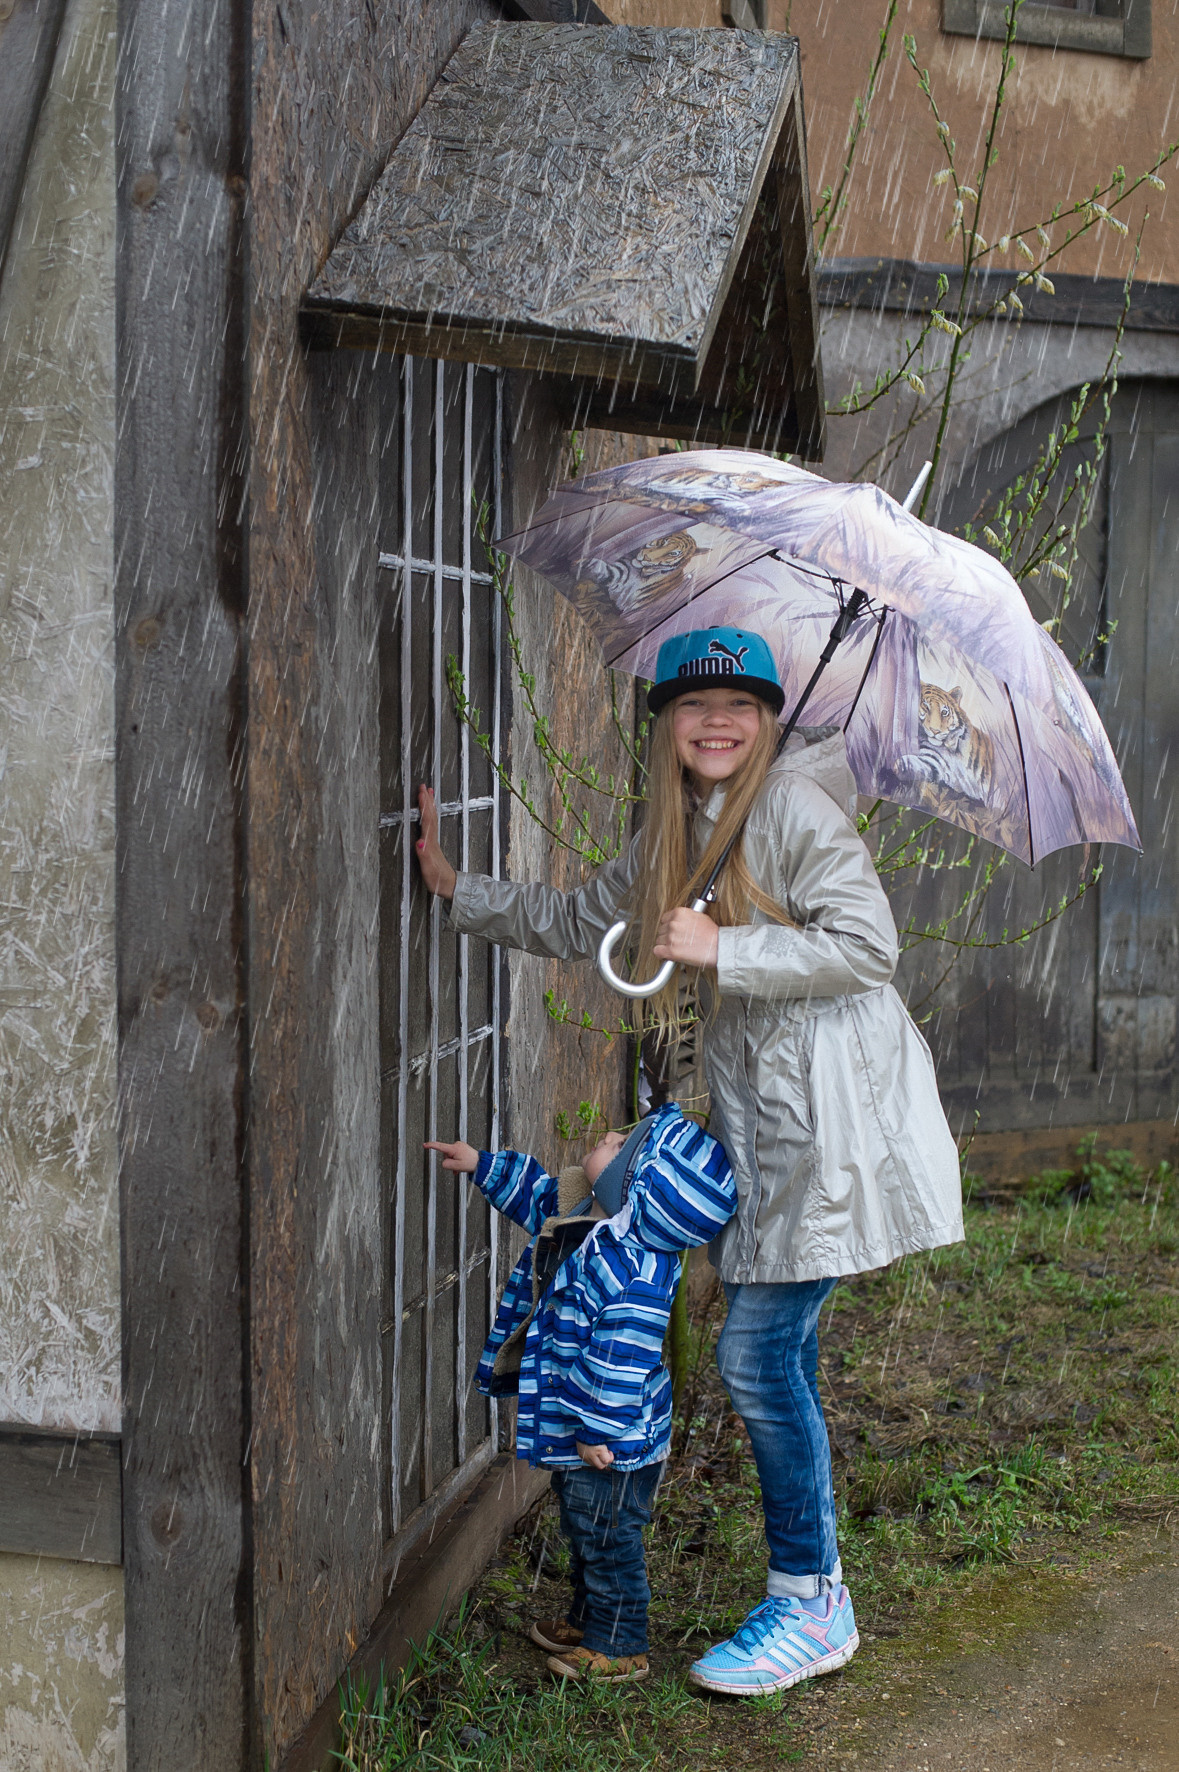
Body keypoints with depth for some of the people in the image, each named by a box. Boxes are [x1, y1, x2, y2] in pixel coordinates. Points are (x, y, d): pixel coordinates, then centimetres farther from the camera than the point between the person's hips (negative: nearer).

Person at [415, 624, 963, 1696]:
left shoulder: (794, 805, -9)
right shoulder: (673, 838, 16)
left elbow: (868, 945, -16)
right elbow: (574, 925, 27)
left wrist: (723, 949, -17)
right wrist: (456, 888, 23)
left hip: (832, 1112, -8)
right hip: (763, 1115, 8)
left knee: (757, 1354, -7)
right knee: (776, 1355, 10)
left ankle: (809, 1606, 7)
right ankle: (817, 1595, 22)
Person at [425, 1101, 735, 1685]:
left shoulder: (632, 1265, -32)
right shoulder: (590, 1219, -2)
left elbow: (622, 1357, -30)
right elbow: (540, 1196, 19)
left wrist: (601, 1429, -26)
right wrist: (480, 1165, 18)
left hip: (610, 1440, -10)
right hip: (573, 1435, 10)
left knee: (606, 1538, 7)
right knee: (583, 1530, 26)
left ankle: (618, 1649, 23)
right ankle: (587, 1619, 44)